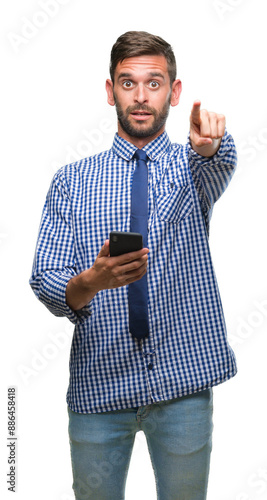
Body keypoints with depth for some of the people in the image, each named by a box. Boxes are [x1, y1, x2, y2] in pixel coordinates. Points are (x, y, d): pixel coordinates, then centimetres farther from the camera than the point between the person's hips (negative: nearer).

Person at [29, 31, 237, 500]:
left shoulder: (196, 166, 6)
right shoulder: (71, 181, 4)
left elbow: (218, 162, -20)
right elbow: (45, 283, -3)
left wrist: (208, 143, -45)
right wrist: (91, 281, -25)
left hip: (184, 377, 0)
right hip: (99, 380, 0)